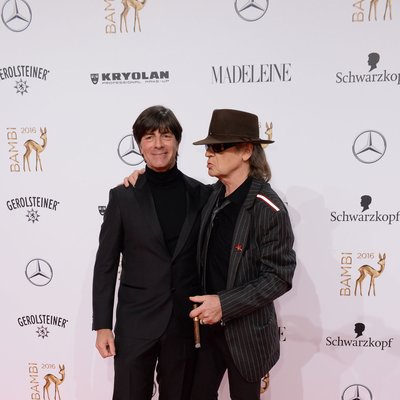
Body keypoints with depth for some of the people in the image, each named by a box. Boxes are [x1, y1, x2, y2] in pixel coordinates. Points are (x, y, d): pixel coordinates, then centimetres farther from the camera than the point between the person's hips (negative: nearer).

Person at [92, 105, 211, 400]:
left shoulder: (201, 194, 0)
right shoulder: (123, 196, -3)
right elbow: (106, 264, -1)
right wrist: (103, 325, -4)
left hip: (186, 322, 2)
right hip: (135, 323, -1)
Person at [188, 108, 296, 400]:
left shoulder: (268, 209, -21)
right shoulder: (214, 195, -2)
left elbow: (279, 277, -19)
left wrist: (225, 304, -25)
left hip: (246, 332, -5)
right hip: (209, 326, 6)